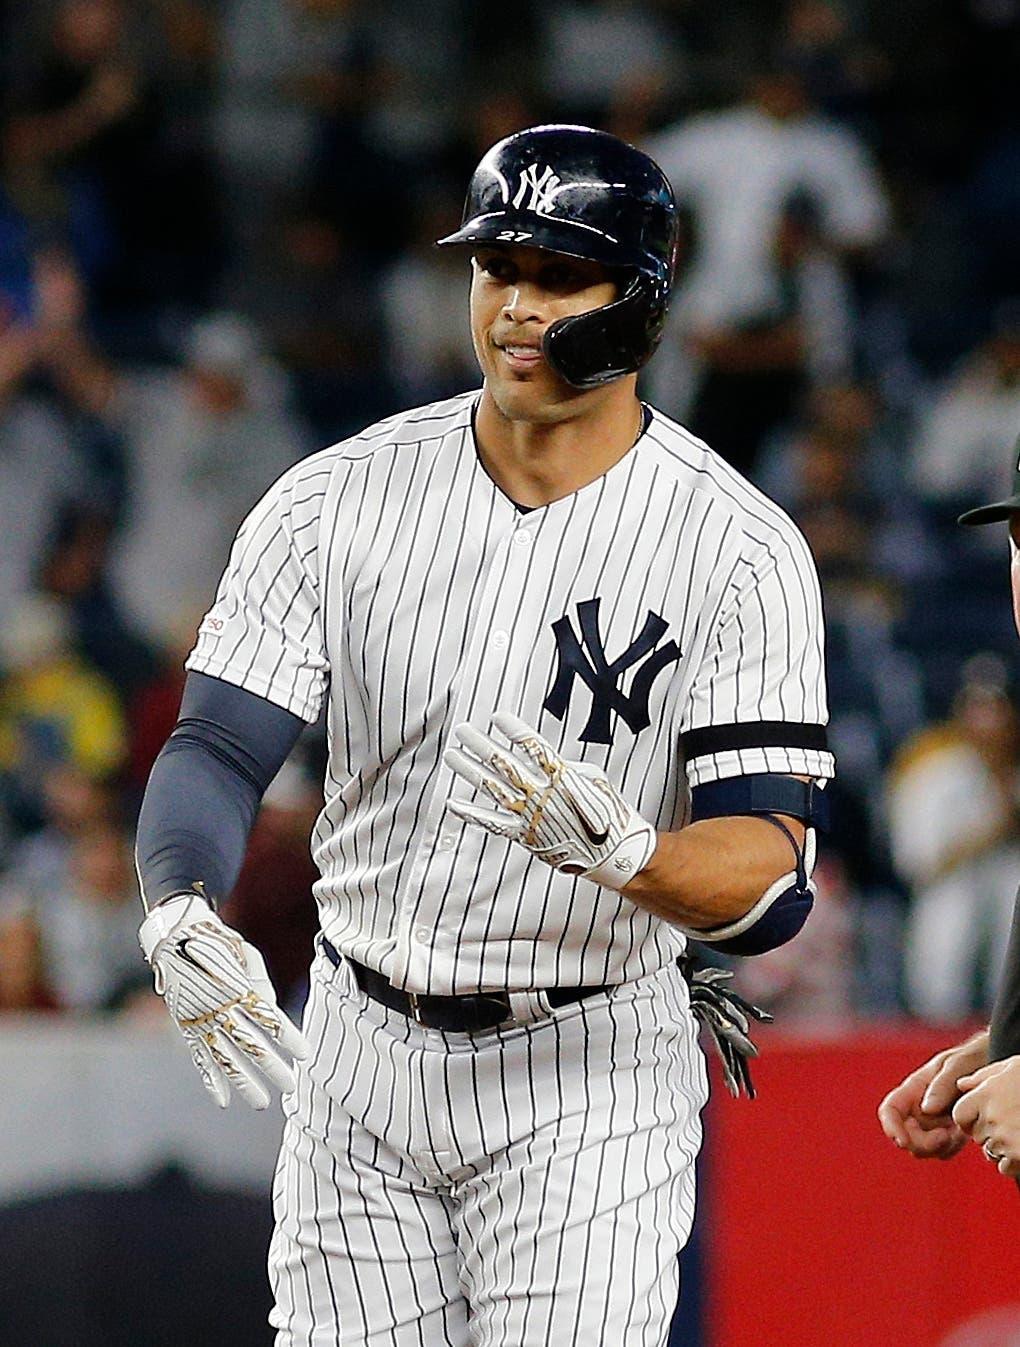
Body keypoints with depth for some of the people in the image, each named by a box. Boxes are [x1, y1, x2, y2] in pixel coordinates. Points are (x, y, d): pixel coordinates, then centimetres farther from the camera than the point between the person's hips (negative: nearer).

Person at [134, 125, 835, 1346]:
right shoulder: (335, 500, -2)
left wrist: (623, 853, -39)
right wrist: (178, 919, -29)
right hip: (358, 1061, 3)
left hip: (586, 1077, -3)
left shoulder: (741, 550, -11)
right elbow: (216, 751, -7)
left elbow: (767, 879, -17)